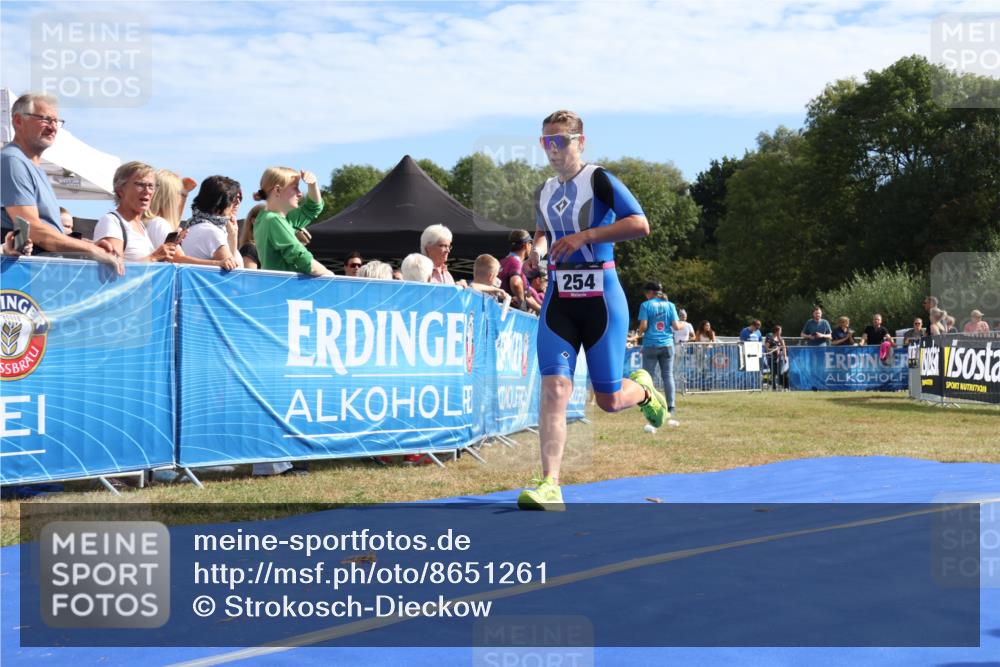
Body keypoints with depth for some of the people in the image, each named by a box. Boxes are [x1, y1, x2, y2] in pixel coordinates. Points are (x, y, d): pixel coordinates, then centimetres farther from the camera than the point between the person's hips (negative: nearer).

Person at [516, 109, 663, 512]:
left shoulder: (599, 180, -8)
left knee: (608, 400, 4)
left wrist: (585, 235, -23)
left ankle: (643, 390, 41)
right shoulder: (544, 192, 11)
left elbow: (640, 224, -19)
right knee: (554, 389, -13)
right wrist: (538, 248, 8)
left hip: (601, 296, -4)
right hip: (558, 299, 4)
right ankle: (550, 486, -16)